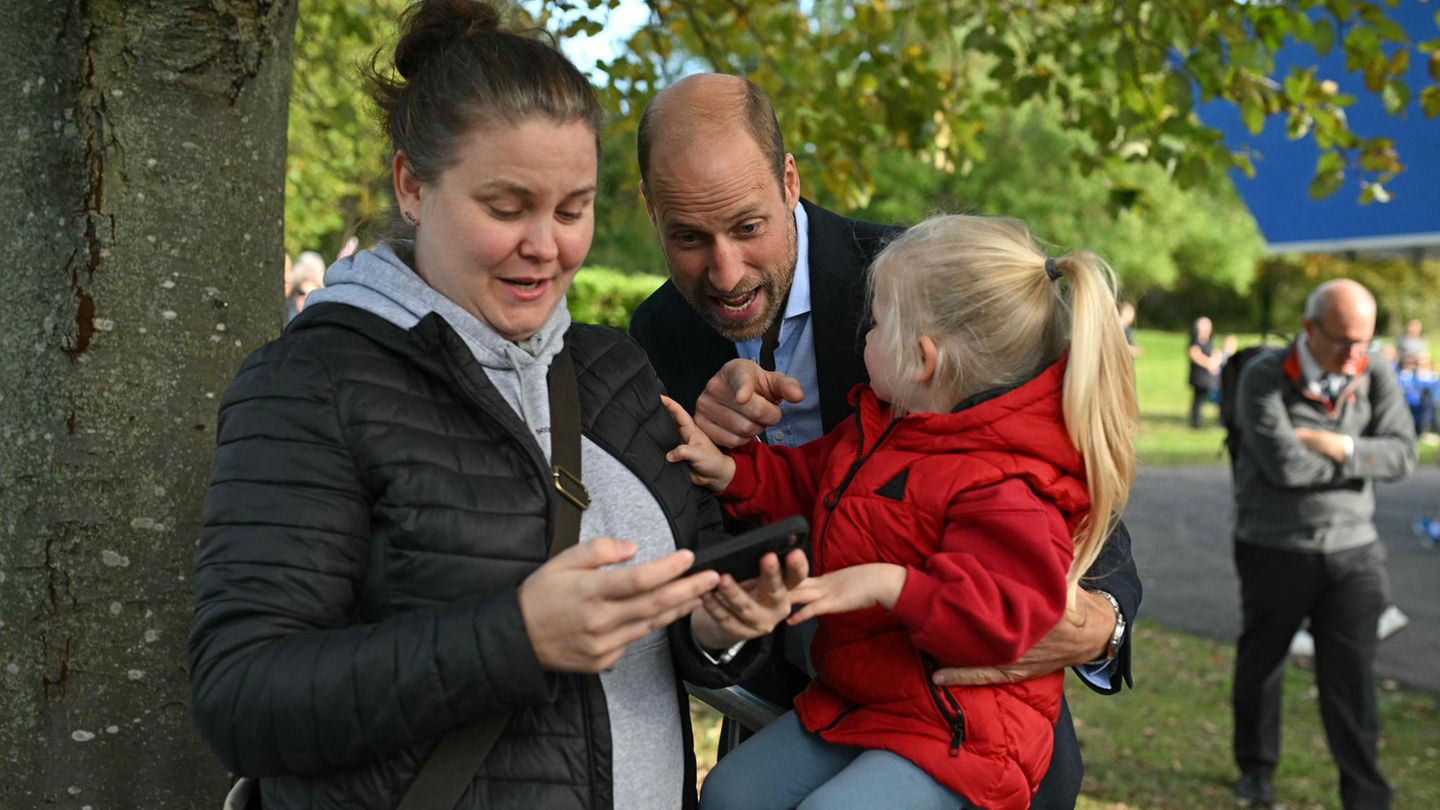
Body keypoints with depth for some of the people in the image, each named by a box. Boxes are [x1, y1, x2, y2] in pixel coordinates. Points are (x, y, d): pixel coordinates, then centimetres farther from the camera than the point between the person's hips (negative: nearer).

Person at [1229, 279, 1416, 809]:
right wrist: (1361, 458, -12)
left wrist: (1339, 446, -22)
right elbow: (1285, 465, -24)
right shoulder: (1265, 378, -14)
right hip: (1275, 551, -2)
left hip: (1353, 551, 2)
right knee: (1261, 664, 15)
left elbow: (1401, 454, -8)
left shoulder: (1375, 376, -1)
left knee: (1351, 676, -1)